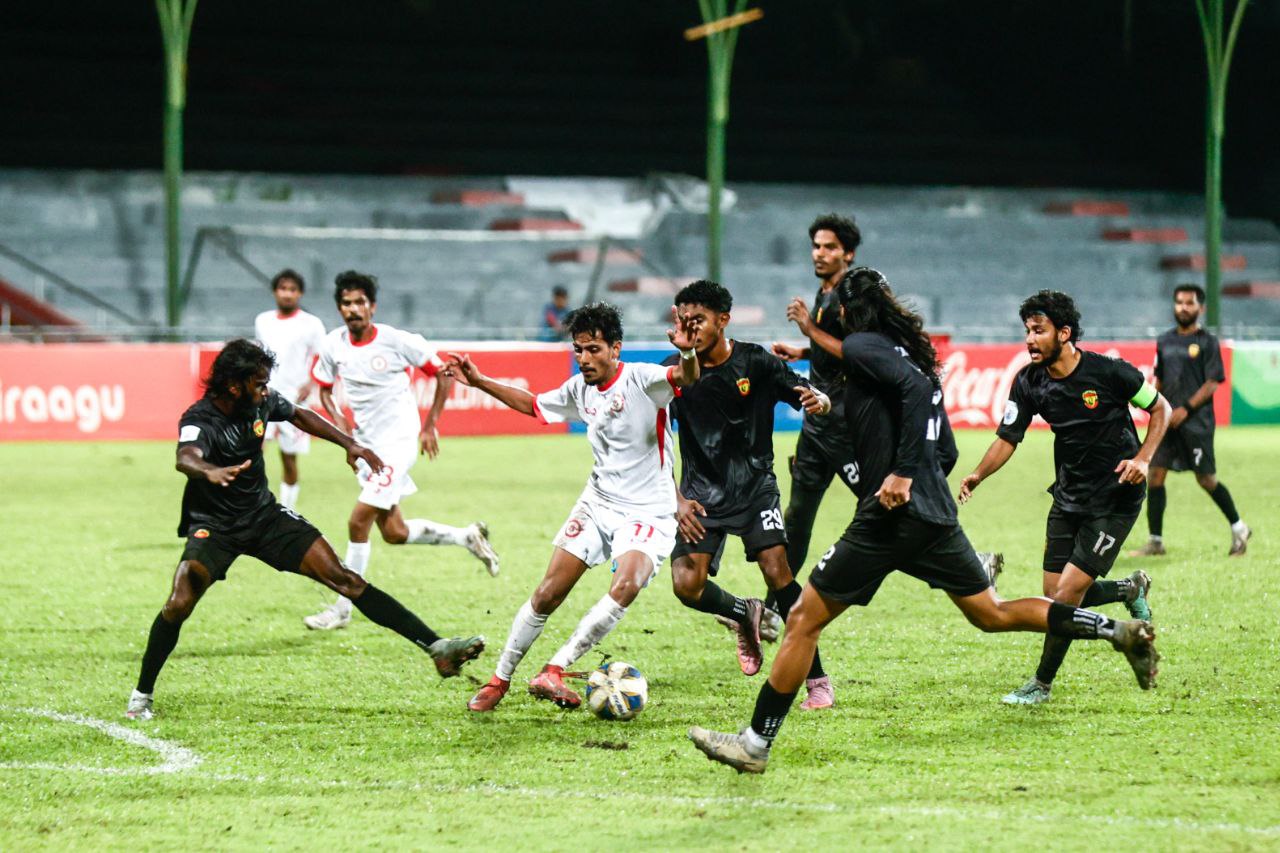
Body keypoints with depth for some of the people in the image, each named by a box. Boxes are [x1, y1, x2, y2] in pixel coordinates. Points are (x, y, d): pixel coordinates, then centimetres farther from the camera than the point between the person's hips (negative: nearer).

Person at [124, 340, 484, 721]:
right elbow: (185, 457, -48)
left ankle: (436, 646, -10)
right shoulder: (199, 420, -25)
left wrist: (350, 444, 11)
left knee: (343, 578, -6)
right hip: (213, 526, -4)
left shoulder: (261, 402, -6)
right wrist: (210, 471, -71)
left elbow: (300, 416, 17)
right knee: (178, 604, -25)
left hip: (264, 515, 4)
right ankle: (142, 695, -2)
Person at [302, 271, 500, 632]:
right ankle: (467, 536, 32)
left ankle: (341, 610, -5)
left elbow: (443, 373, -4)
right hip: (366, 443, 6)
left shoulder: (397, 341, -14)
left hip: (399, 440, -6)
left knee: (358, 522, -14)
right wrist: (338, 421, -3)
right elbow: (325, 389, 16)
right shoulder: (334, 345, 0)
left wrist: (430, 426, -6)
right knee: (394, 533, 9)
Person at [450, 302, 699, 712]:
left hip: (648, 513, -5)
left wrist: (687, 353, -58)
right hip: (598, 503, 5)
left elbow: (685, 379, -35)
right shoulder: (580, 389, 4)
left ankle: (555, 670, -29)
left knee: (627, 585, -31)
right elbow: (533, 405, 24)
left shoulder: (641, 379, -15)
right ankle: (500, 680, 13)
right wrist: (479, 382, 21)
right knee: (548, 593, 0)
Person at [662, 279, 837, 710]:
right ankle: (744, 615, 19)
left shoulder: (755, 362, -6)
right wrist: (676, 500, -10)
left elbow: (812, 400, -2)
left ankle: (817, 681, -8)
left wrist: (818, 401, -28)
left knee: (777, 571, -18)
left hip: (754, 485, -1)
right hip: (703, 492, 1)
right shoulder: (674, 371, -4)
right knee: (687, 585, -15)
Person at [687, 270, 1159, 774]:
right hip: (936, 514, 8)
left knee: (804, 621, -2)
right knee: (992, 615, 19)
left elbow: (914, 388, -23)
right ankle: (1119, 632, 15)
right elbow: (947, 452, 20)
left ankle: (755, 743, -3)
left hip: (891, 516, -8)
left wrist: (903, 473, -25)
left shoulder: (861, 347, -5)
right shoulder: (910, 354, 20)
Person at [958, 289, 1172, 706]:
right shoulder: (1029, 382, -5)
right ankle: (1130, 589, 33)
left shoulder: (1109, 372, -17)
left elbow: (1160, 408, -4)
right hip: (1068, 496, 6)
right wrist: (978, 475, -20)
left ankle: (1041, 683, 7)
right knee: (1056, 598, 4)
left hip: (1115, 498, -6)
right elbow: (1007, 439, -2)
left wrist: (1143, 458, -17)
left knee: (1067, 594, -11)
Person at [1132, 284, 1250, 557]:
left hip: (1197, 422, -5)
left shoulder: (1207, 342, -3)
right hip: (1167, 422, 5)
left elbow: (1212, 383, -8)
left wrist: (1186, 409, -15)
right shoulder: (1164, 341, 13)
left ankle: (1239, 529, 19)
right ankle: (1155, 541, 1)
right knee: (1155, 475, -3)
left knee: (1206, 480, -1)